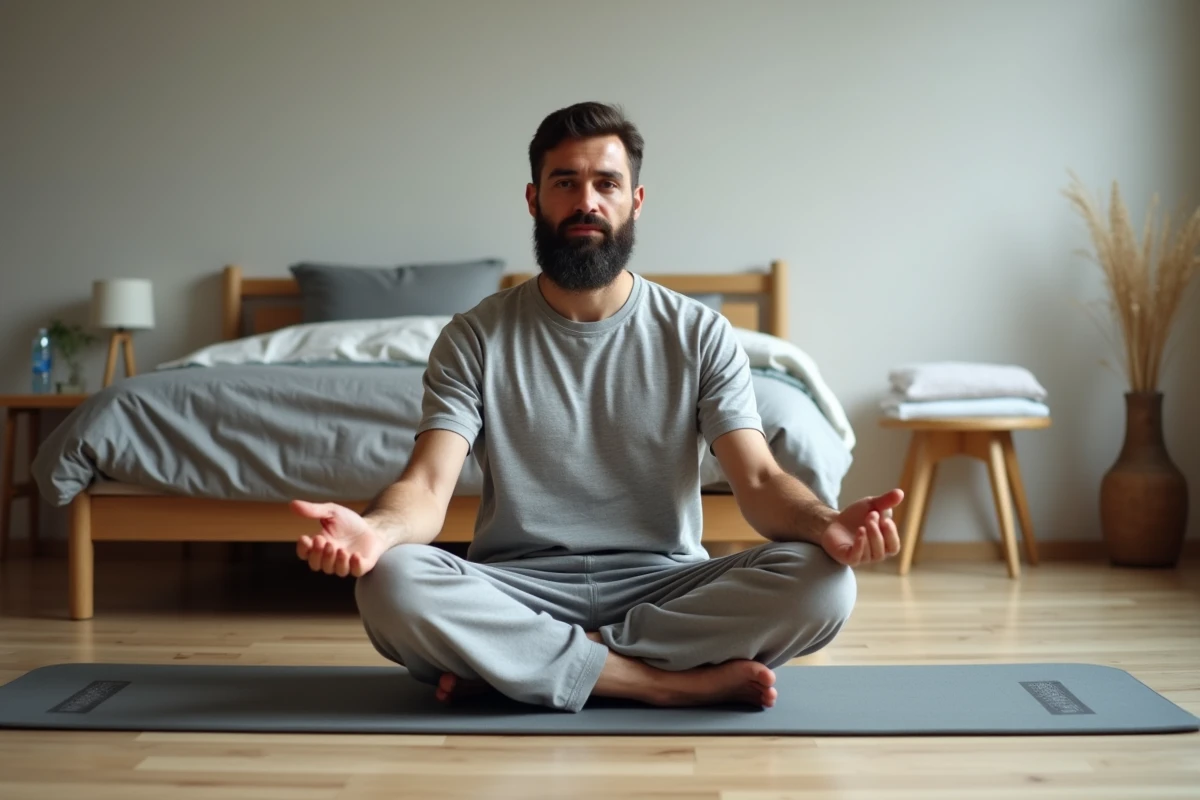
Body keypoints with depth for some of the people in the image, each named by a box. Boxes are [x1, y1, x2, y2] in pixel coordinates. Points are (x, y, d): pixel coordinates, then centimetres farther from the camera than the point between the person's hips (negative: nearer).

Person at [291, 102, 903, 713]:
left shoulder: (701, 335, 2)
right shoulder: (475, 338, 1)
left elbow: (759, 481, -6)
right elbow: (428, 487, -9)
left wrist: (825, 524, -31)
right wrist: (375, 529, -35)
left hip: (664, 586, 1)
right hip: (519, 589, -1)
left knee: (819, 583, -27)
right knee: (390, 584, -31)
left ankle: (515, 662, -20)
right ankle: (673, 682, -24)